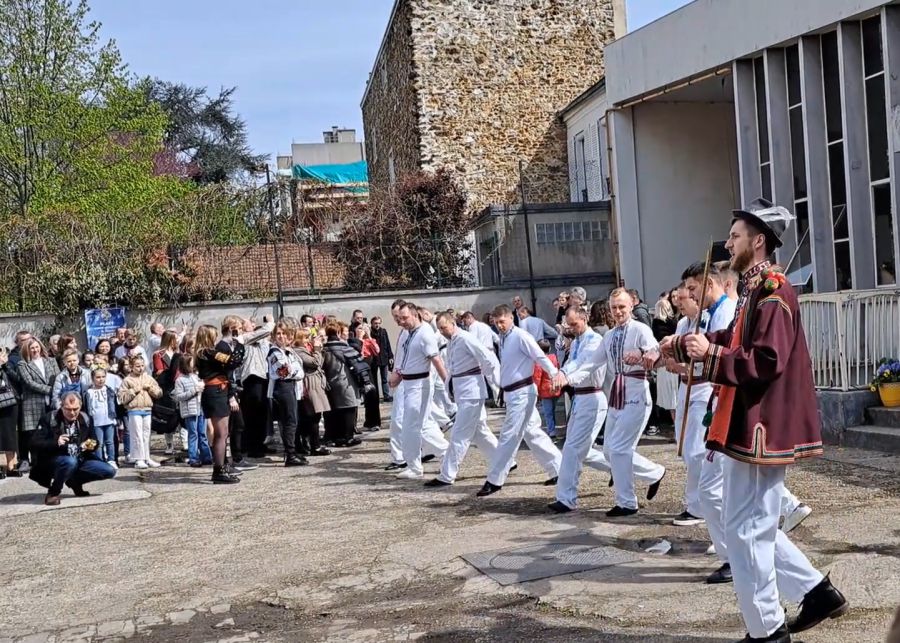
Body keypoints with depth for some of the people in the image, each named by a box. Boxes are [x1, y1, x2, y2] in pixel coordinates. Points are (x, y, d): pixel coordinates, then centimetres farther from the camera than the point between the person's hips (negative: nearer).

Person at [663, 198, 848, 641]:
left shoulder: (773, 292, -17)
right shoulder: (754, 289, 14)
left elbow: (767, 361, -26)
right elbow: (734, 341, 26)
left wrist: (709, 354, -22)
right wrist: (684, 345, 22)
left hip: (760, 428, -10)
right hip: (751, 426, 10)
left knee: (746, 529, -1)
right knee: (754, 523, 18)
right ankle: (817, 593, 25)